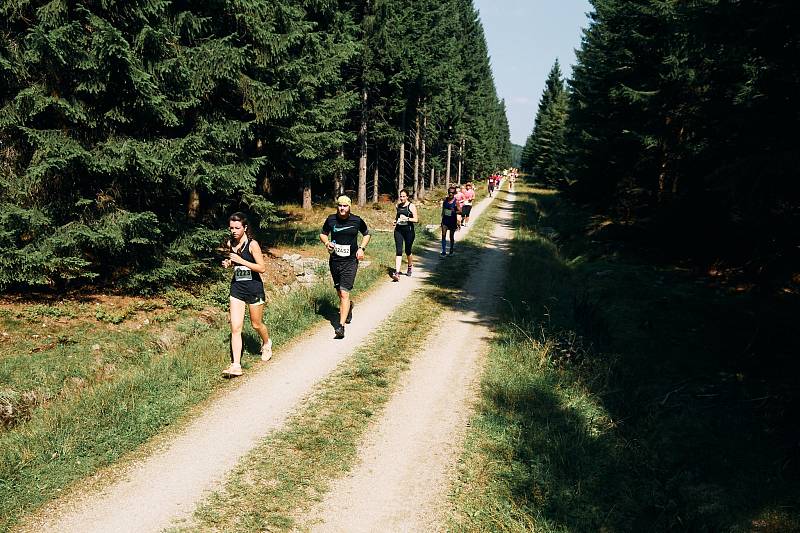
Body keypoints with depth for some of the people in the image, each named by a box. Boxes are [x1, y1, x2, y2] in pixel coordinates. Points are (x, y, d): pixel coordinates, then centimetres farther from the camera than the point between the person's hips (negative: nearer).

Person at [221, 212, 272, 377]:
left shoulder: (252, 244, -15)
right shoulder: (230, 244, 3)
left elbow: (262, 268, -16)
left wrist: (240, 260, -23)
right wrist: (228, 263, -2)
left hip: (254, 288, -4)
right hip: (237, 287, 4)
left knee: (256, 324, 13)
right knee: (235, 327, -5)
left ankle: (267, 343, 46)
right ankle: (236, 365, -5)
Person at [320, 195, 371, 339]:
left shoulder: (357, 221, -4)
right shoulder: (331, 220, -1)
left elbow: (366, 234, 13)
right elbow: (323, 234, 14)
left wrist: (362, 248, -1)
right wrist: (327, 243, -8)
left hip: (350, 262, -3)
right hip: (334, 261, 3)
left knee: (344, 293, -14)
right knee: (340, 292, 16)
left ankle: (341, 325, -15)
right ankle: (349, 306, 50)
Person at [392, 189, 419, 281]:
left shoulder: (411, 206, -5)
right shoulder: (398, 205, 10)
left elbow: (416, 219, -9)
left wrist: (407, 218, -21)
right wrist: (395, 221, 7)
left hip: (408, 230, -3)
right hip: (398, 230, 3)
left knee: (408, 251, 10)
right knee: (398, 251, -8)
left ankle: (410, 268, 39)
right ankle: (397, 273, -16)